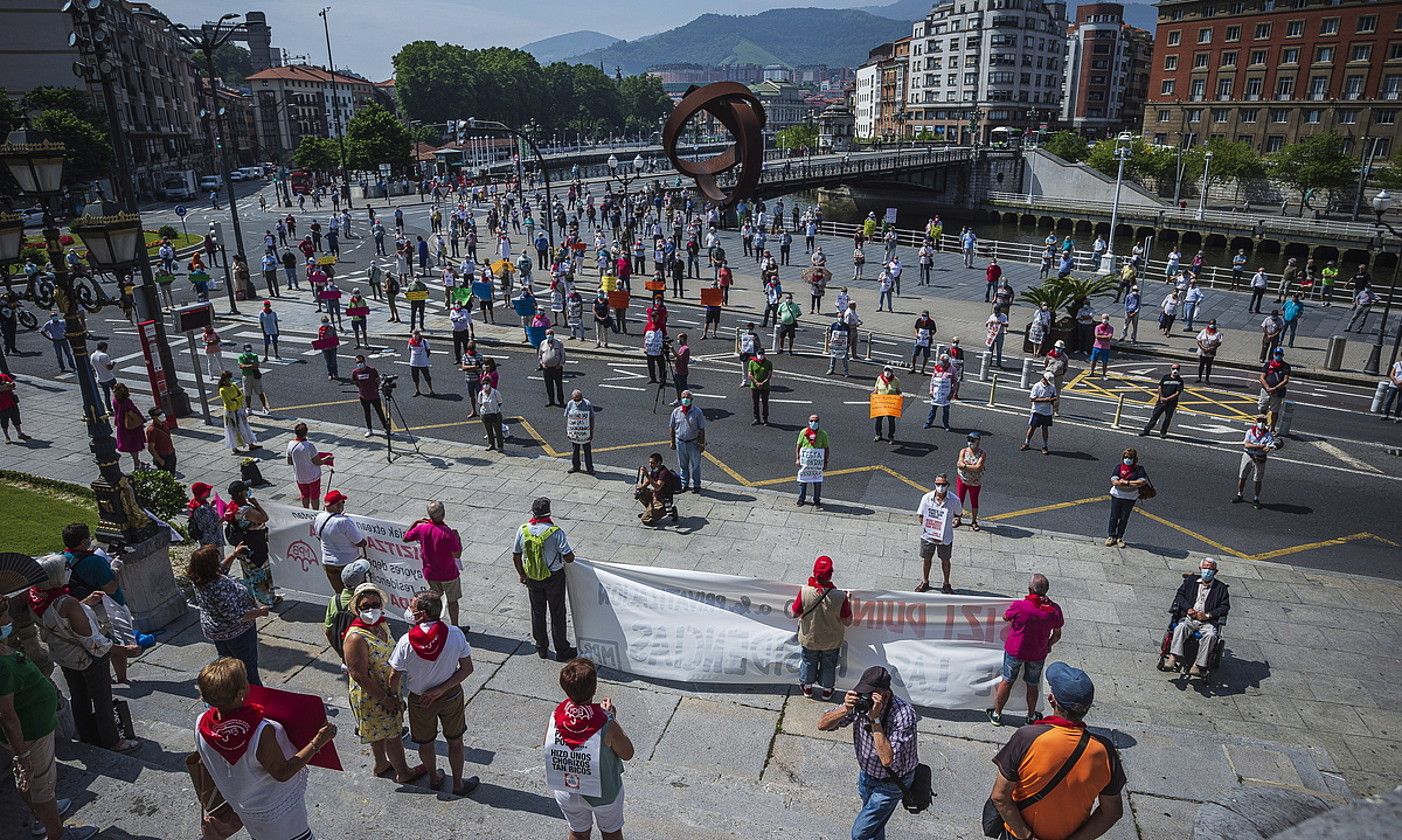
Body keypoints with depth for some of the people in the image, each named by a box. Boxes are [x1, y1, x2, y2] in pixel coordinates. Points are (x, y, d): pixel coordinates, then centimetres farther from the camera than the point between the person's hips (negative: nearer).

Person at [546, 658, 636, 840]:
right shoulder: (607, 725, -33)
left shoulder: (554, 718, -25)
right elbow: (627, 754, -16)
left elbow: (547, 747, -3)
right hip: (603, 794, -2)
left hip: (566, 791, 3)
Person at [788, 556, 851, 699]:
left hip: (809, 639, 0)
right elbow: (847, 621, -17)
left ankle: (808, 688, 50)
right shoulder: (840, 596, -30)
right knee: (829, 665, 28)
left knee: (809, 662, 29)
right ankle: (827, 690, 49)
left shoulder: (804, 592, -30)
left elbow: (794, 614, -16)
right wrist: (848, 602, -5)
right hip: (832, 641, 0)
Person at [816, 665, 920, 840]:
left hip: (890, 783, -5)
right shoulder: (860, 701, -18)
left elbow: (887, 759, -38)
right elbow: (822, 725, -16)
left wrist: (875, 719, -41)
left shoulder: (904, 714, -32)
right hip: (866, 773, 5)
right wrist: (845, 709, -33)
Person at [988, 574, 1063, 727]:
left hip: (1015, 651, -2)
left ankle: (997, 714, 30)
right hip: (1038, 654, 2)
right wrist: (1047, 645, 15)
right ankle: (1031, 717, 40)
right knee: (1032, 685, 22)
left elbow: (1005, 617, -5)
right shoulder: (1054, 609, -18)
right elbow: (1057, 635, -4)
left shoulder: (1019, 606, -27)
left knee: (1007, 681, 16)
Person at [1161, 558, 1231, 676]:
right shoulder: (1191, 581, 16)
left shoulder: (1221, 587, 11)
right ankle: (1173, 658, -43)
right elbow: (1180, 595, 12)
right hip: (1188, 618, 1)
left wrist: (1208, 615, -9)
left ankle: (1198, 665, -33)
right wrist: (1188, 608, -7)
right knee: (1180, 627, -32)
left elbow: (1225, 606, 5)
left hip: (1208, 621, -1)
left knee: (1210, 635, -33)